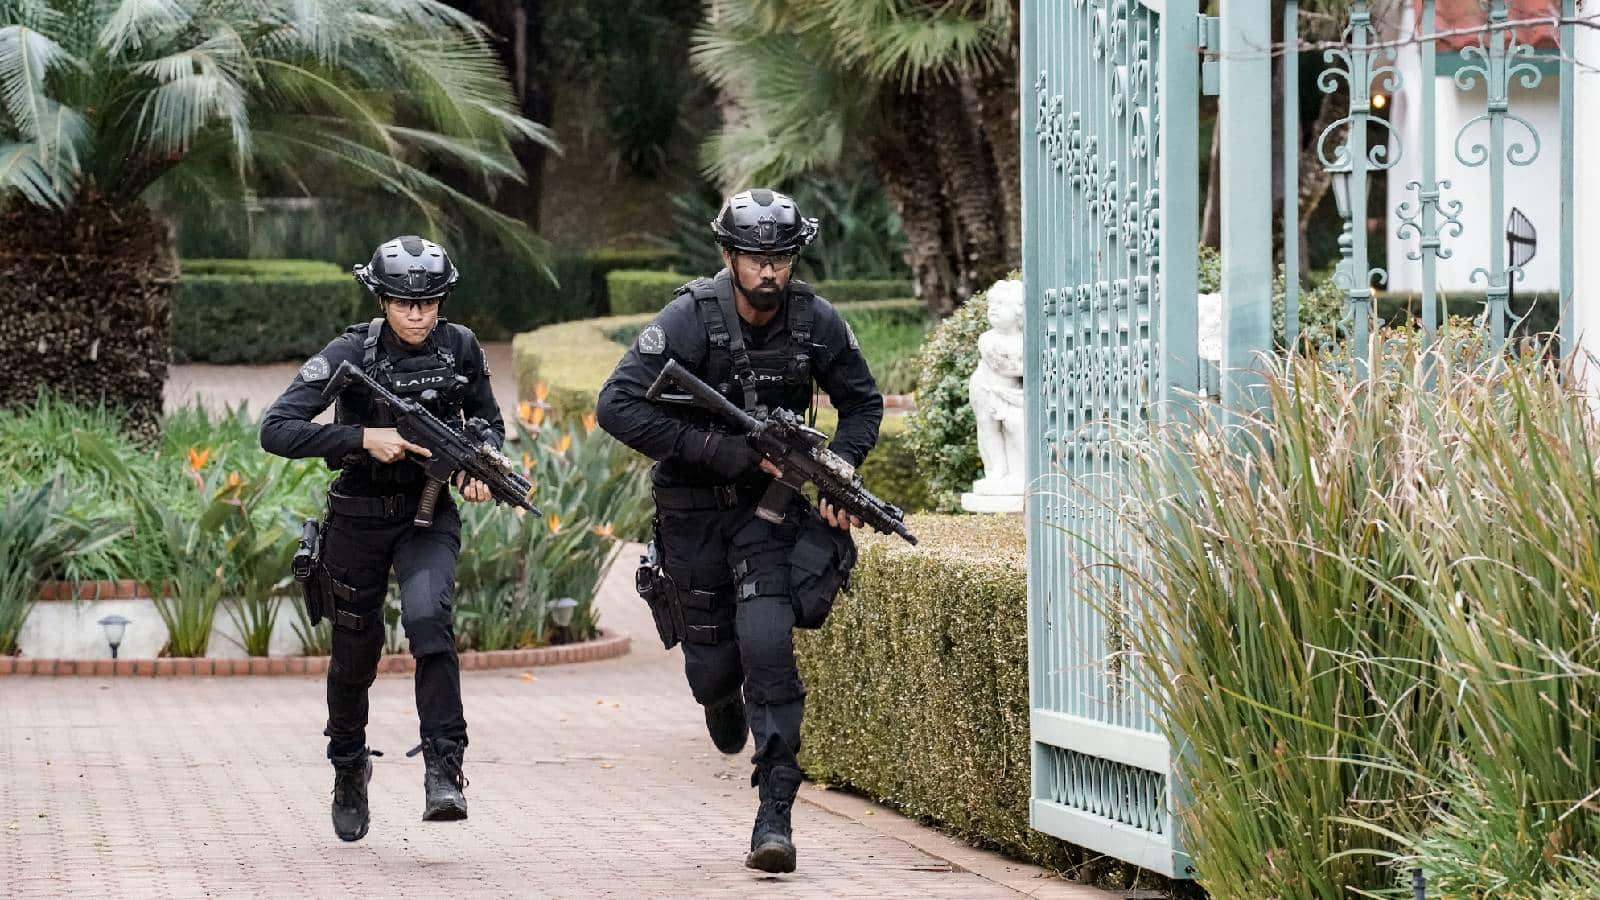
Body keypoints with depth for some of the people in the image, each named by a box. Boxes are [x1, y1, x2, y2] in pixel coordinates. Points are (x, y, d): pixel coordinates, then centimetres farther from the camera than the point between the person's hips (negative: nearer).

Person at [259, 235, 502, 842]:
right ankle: (348, 768, 37)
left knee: (427, 615, -27)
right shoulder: (351, 354, -15)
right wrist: (362, 439, -30)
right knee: (356, 649, 10)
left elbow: (490, 421, 12)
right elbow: (275, 431, -21)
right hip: (359, 516, -1)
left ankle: (444, 768, -25)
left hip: (430, 515, 1)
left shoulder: (460, 348, -6)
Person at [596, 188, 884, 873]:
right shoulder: (690, 320, -18)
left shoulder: (816, 323, -8)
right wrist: (717, 450, -27)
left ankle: (775, 813, -14)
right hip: (694, 507, -1)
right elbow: (617, 407, -23)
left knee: (767, 644, -17)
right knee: (712, 662, 7)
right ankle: (723, 698, 49)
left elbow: (863, 403, 9)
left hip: (770, 501, 1)